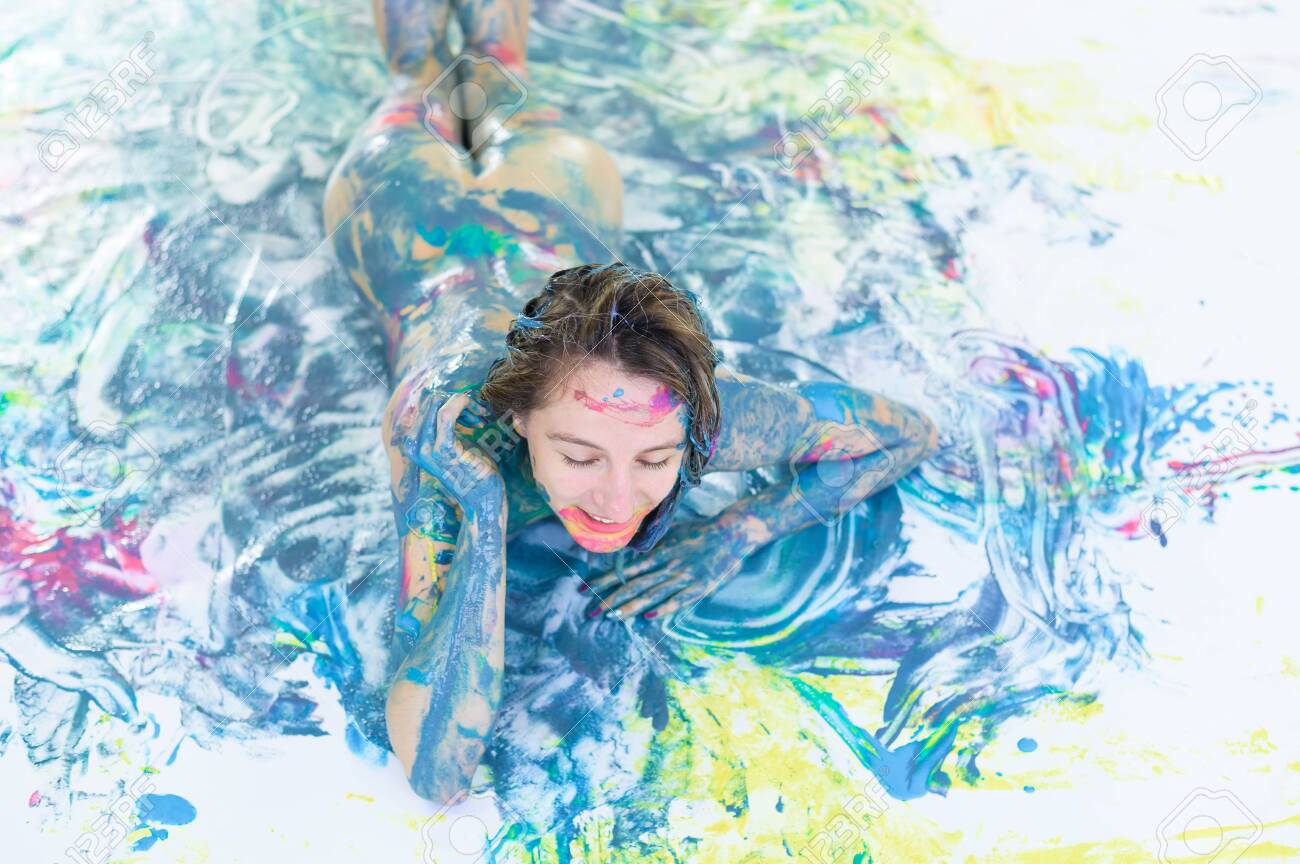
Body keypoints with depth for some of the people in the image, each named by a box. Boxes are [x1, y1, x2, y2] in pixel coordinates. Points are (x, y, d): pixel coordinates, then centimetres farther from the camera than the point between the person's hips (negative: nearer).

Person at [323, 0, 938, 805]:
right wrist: (482, 517, -59)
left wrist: (733, 536, -38)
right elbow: (437, 773, -52)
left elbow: (911, 433, -27)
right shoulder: (449, 439, -49)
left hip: (556, 213, 1)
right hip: (407, 222, -1)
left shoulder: (704, 407, -44)